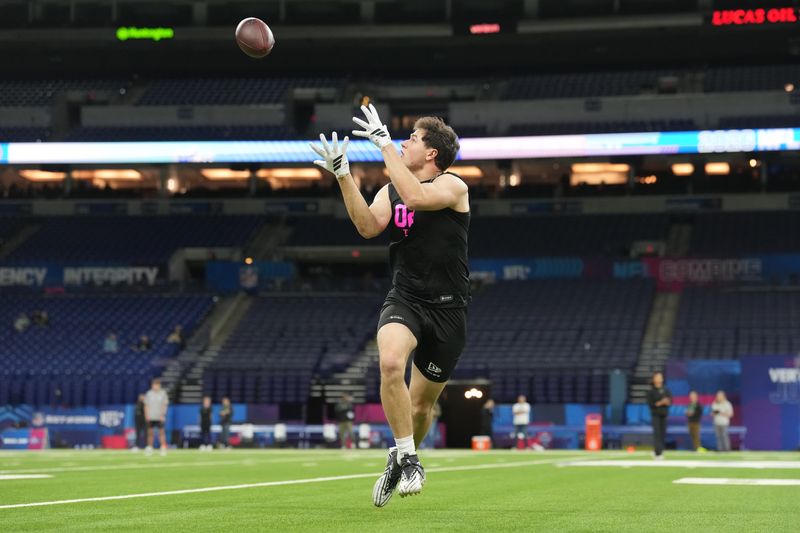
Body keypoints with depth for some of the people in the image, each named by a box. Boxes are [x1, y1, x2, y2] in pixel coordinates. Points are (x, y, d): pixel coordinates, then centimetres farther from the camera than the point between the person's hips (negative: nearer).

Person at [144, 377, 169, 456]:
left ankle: (163, 448, -4)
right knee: (150, 432, 3)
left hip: (159, 417, -1)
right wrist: (147, 415, -1)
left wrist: (163, 414, -9)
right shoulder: (149, 393, 6)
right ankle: (149, 448, 9)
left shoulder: (163, 393, 3)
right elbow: (146, 405, 8)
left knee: (161, 431, -5)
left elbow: (165, 404, 2)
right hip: (151, 417, 1)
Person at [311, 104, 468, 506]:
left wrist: (385, 143, -23)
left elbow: (416, 197, -27)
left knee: (422, 403, 9)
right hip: (404, 299, 2)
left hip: (447, 308, -2)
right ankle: (408, 459, -17)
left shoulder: (453, 186, -6)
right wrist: (342, 175, -14)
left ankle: (401, 458, 40)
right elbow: (369, 226, -7)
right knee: (390, 362, -31)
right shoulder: (390, 189, 10)